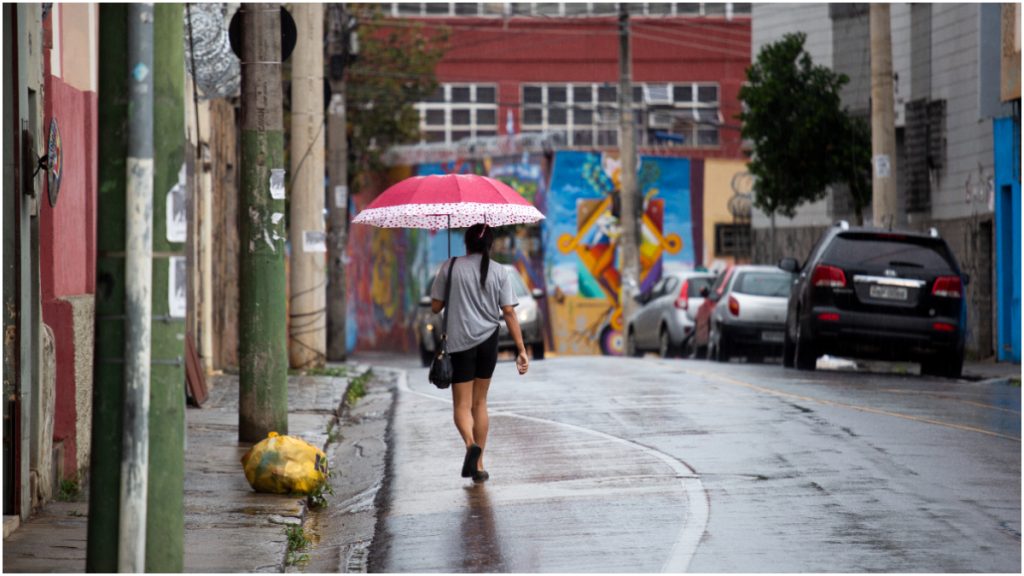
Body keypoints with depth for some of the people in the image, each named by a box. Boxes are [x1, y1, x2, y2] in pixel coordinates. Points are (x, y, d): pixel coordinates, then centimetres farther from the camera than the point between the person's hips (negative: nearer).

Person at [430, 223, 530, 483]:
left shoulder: (450, 268, -4)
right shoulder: (499, 272, 0)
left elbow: (435, 306, -1)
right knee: (479, 403, 15)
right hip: (488, 340, 2)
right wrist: (521, 350, -3)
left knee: (462, 405, 3)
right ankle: (478, 466, 16)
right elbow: (509, 314, -4)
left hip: (459, 343, -2)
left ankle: (471, 444, -27)